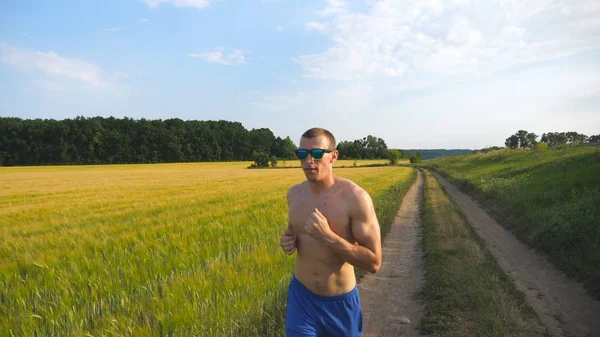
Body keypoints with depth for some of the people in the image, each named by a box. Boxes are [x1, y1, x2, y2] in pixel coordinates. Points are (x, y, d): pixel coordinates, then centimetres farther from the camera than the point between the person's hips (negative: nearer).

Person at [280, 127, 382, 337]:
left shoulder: (356, 197, -22)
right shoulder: (294, 193, -5)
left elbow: (374, 263, -21)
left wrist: (327, 236, -31)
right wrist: (289, 240, -8)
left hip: (341, 301, -2)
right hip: (301, 296, 3)